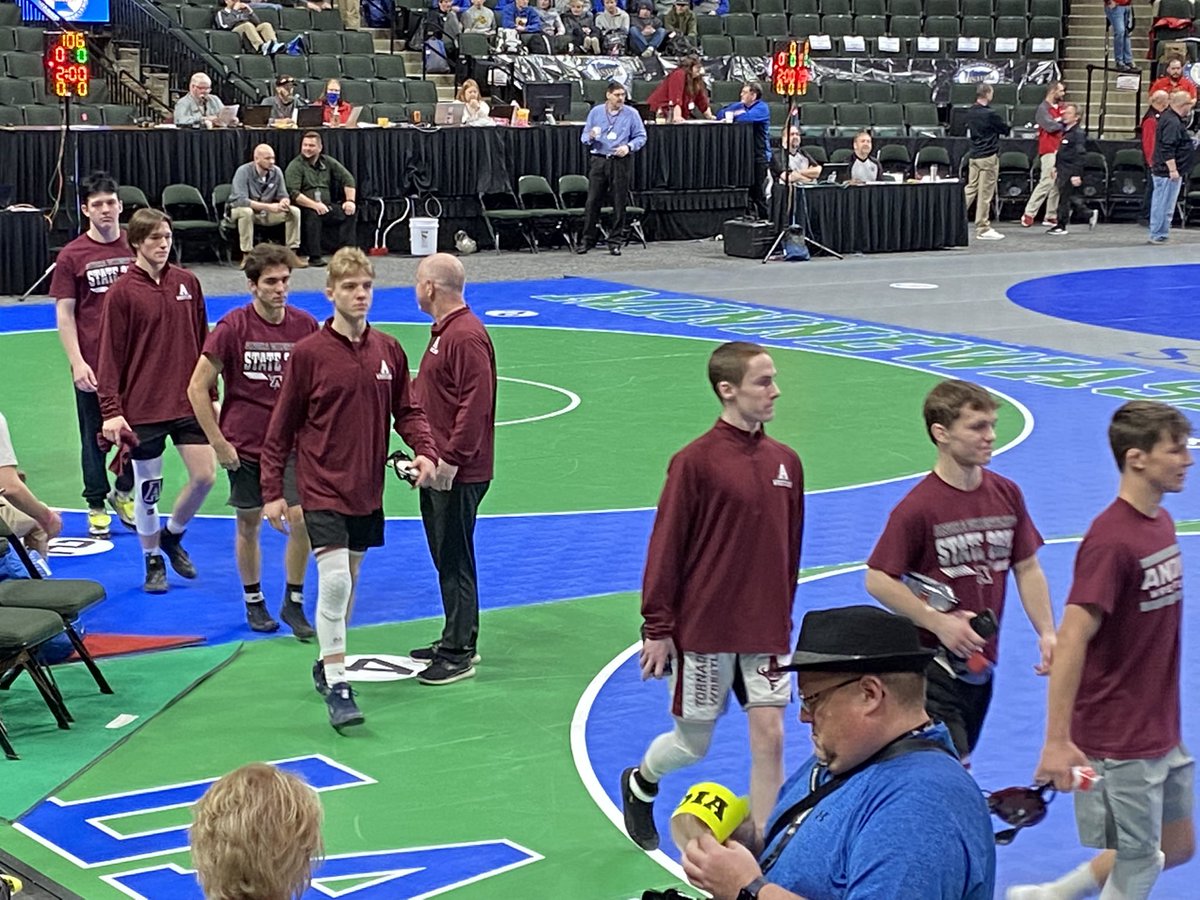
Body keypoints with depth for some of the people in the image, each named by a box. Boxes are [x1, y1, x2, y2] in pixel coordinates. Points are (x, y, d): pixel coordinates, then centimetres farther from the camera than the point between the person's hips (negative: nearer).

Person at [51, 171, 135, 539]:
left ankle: (123, 493, 29)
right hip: (93, 366, -2)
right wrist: (77, 363, -10)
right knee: (94, 436, 8)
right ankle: (96, 506, 21)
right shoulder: (71, 256, -4)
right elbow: (64, 313, -2)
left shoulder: (136, 248, 2)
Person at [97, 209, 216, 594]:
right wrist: (111, 411, -11)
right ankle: (153, 560, 25)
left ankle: (172, 535, 24)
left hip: (188, 401, 3)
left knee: (204, 476, -3)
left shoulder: (187, 282, 4)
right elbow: (110, 355, -7)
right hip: (142, 408, -3)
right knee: (147, 487, 6)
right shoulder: (122, 292, -8)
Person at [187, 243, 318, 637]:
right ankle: (254, 603, 27)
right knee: (249, 525, 9)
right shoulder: (233, 327, -11)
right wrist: (219, 444, -8)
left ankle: (293, 603, 9)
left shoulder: (305, 325, -3)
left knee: (301, 520, -8)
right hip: (244, 445, -2)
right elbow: (197, 388, -6)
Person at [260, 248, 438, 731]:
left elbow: (407, 411, 11)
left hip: (368, 489, 5)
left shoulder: (389, 350, 3)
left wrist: (424, 450, -9)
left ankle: (328, 663, 34)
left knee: (349, 582, 15)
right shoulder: (308, 353, -9)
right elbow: (282, 427, -4)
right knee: (333, 581, -16)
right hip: (323, 487, -5)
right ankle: (337, 689, -11)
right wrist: (272, 491, -5)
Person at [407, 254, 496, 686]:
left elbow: (475, 404, -24)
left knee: (455, 560, -4)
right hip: (438, 467, 10)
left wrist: (451, 458, -24)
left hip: (458, 474, -10)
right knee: (446, 557, 17)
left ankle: (459, 654, 3)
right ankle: (457, 639, 28)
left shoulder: (466, 336, -18)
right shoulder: (443, 331, 15)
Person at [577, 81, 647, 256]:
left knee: (619, 203, 1)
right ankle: (586, 240, 5)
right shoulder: (596, 112, 7)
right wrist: (590, 137, -14)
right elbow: (584, 136, 9)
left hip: (621, 162, -1)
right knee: (592, 201, -2)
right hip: (599, 161, 1)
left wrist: (628, 147, -14)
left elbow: (641, 137, 3)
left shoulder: (631, 114, 2)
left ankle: (615, 242, 9)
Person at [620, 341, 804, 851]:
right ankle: (640, 784, 41)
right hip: (703, 631, -4)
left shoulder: (785, 462, 4)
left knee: (769, 736, -4)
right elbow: (666, 548, -10)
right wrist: (657, 629, -10)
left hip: (766, 631, 4)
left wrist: (782, 615, 15)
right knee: (693, 743, 9)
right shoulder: (695, 462, -12)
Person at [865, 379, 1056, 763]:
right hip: (933, 666, -7)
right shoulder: (917, 507, -15)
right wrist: (939, 623, -20)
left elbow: (1027, 568, 11)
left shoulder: (1007, 495, 4)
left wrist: (1047, 633, -1)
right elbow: (878, 580, -13)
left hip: (982, 664, 7)